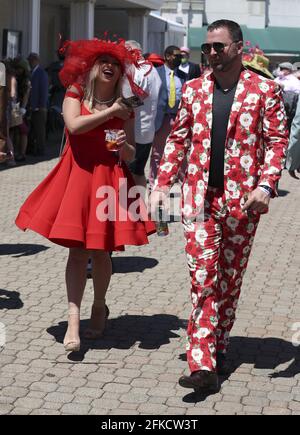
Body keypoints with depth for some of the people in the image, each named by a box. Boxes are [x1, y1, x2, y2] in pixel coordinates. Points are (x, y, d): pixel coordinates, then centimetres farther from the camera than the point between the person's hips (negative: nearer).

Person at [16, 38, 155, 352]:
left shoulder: (123, 108, 10)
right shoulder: (74, 94, 5)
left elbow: (130, 155, 10)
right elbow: (74, 125, -16)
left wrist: (124, 145, -12)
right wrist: (110, 112, -12)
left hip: (110, 181, 2)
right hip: (77, 176, -2)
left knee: (99, 251, 4)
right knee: (77, 250, -7)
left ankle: (99, 307, 27)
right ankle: (73, 319, -8)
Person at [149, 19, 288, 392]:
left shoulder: (264, 91, -1)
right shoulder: (193, 90, 8)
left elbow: (277, 140, -2)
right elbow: (178, 139, 12)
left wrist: (266, 184, -15)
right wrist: (162, 184, 4)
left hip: (242, 199, -1)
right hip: (199, 197, 1)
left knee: (230, 278, 10)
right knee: (202, 278, -6)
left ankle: (218, 346, 27)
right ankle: (203, 365, -9)